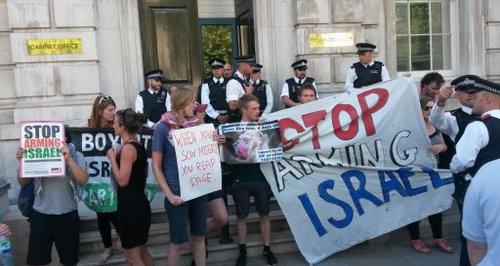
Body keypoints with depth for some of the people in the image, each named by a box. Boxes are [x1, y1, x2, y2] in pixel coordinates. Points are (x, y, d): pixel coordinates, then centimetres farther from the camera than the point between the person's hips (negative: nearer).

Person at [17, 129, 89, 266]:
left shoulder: (76, 156, -3)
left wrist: (69, 159, -25)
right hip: (40, 215, 1)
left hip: (67, 215, -1)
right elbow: (22, 181, 4)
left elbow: (83, 179, -15)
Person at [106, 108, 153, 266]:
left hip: (130, 207, -9)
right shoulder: (138, 146, 9)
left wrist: (112, 159, -11)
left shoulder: (128, 148, -18)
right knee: (141, 251, 21)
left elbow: (122, 180, -20)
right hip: (139, 204, 9)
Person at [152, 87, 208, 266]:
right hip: (178, 192, -4)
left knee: (199, 235, 16)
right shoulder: (163, 127, -9)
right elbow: (156, 166, -7)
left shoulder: (196, 124, 3)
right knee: (177, 240, 9)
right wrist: (169, 195, -14)